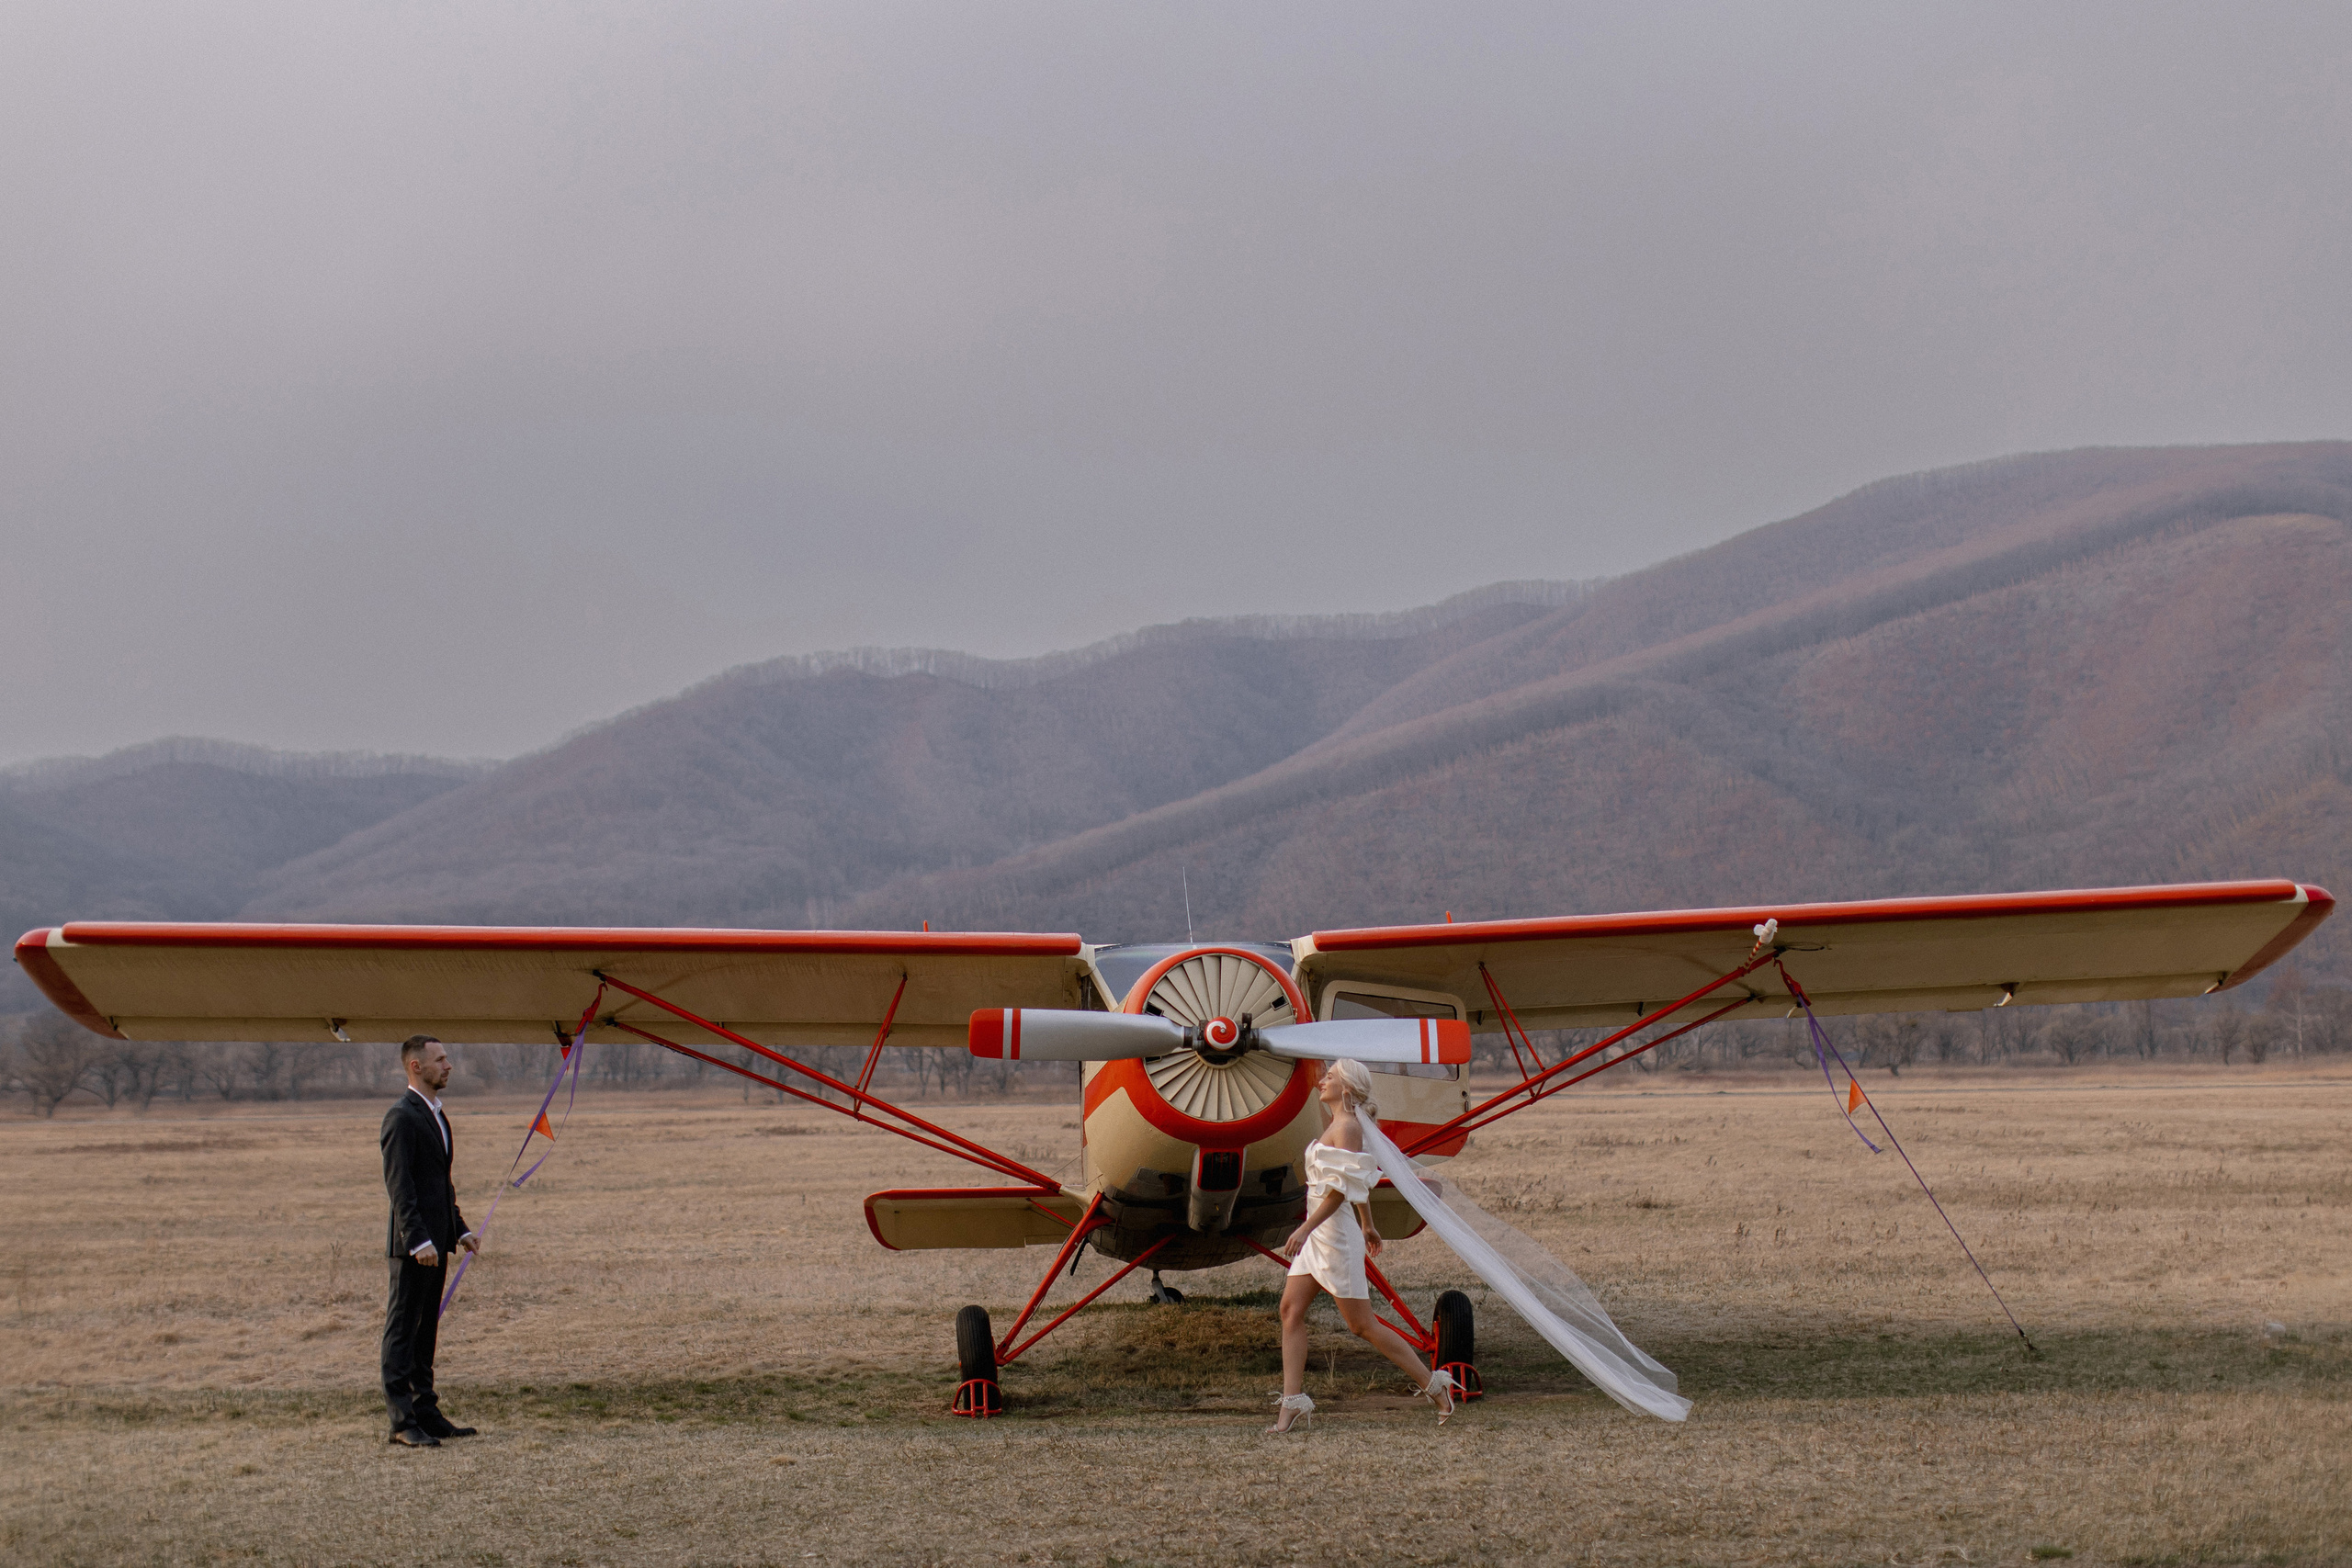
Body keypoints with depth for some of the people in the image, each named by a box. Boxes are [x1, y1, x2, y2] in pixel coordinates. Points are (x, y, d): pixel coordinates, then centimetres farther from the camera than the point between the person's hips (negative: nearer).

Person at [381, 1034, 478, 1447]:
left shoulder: (435, 1115, 18)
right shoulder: (401, 1116, -12)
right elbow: (399, 1185, -19)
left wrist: (459, 1229, 19)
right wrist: (418, 1240, -25)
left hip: (435, 1241, 10)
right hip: (412, 1243, -10)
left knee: (426, 1330, 13)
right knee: (402, 1330, -5)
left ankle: (426, 1413, 19)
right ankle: (403, 1422, -4)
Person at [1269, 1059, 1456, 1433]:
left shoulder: (1347, 1128, -16)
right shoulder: (1336, 1125, 13)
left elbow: (1340, 1189, -24)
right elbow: (1361, 1184, 23)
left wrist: (1305, 1228, -29)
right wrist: (1367, 1225, 32)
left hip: (1336, 1233, -10)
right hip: (1317, 1236, 10)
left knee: (1361, 1324, -3)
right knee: (1291, 1309, 1)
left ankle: (1432, 1383, 6)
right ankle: (1292, 1399, 0)